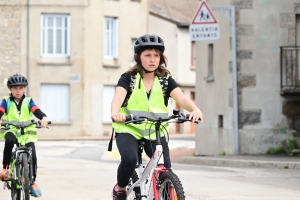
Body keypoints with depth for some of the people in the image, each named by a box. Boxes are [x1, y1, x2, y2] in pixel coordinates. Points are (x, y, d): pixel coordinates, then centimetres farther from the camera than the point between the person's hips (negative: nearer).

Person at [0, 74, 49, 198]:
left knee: (32, 156, -13)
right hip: (11, 130, -1)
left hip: (27, 132, 1)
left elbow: (37, 111, -9)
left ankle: (33, 182, 6)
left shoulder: (28, 102, 7)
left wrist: (44, 118, -32)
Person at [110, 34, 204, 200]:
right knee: (129, 159, -29)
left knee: (165, 169, -14)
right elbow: (118, 97, -23)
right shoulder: (128, 78, -4)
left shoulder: (166, 80, 1)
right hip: (129, 129, -2)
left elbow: (181, 98, -15)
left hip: (155, 131, 2)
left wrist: (195, 109, -38)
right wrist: (115, 112, -47)